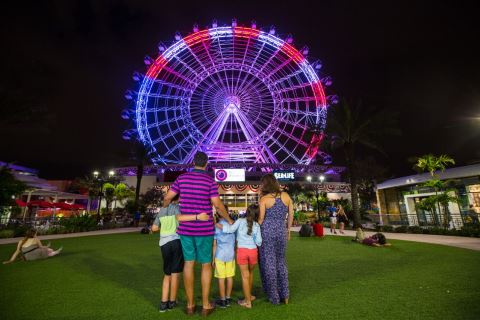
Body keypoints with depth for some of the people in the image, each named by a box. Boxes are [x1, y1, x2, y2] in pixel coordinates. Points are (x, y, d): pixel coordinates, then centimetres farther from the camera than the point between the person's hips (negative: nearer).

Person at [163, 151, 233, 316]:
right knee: (206, 265, 10)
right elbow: (218, 205, -13)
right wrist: (229, 220, 2)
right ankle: (205, 305, 18)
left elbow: (167, 198, 3)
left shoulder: (182, 178, 1)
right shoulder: (210, 181, -8)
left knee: (189, 263, 13)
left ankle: (190, 304, 22)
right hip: (204, 229, -3)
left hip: (186, 228, 3)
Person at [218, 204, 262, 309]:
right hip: (253, 250, 2)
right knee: (250, 273, 22)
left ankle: (248, 301, 15)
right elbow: (258, 241, -1)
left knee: (245, 276, 6)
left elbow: (230, 229, -16)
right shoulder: (256, 225, 0)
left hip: (242, 250, -2)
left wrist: (219, 225, -8)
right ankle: (249, 296, 38)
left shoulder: (240, 221, -5)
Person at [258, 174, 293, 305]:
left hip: (267, 231, -4)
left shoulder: (264, 199, -11)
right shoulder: (286, 196, 1)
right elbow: (291, 215, 7)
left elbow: (261, 218, -11)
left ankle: (274, 297, 23)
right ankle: (285, 295, 28)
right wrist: (288, 229, 19)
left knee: (268, 263, 11)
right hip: (281, 231, 4)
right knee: (281, 261, 20)